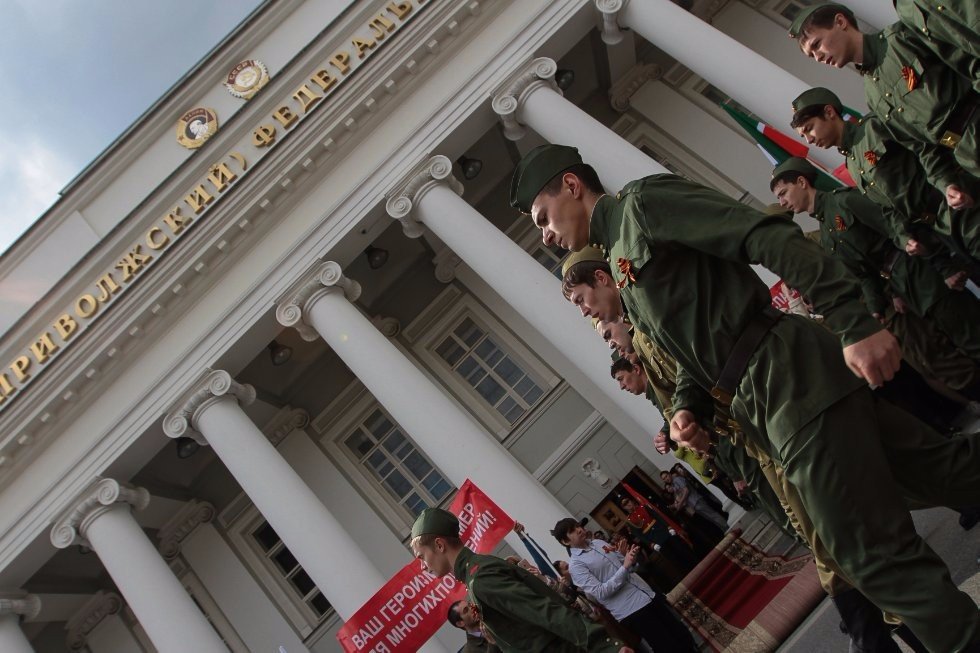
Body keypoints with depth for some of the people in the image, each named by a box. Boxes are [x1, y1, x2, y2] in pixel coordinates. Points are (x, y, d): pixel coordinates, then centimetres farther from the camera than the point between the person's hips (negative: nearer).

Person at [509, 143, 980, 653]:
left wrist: (854, 321, -24)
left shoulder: (642, 200, -6)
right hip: (763, 405, 8)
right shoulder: (621, 267, 21)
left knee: (877, 555, -3)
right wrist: (686, 409, 4)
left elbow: (771, 237, -17)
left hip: (788, 376, -8)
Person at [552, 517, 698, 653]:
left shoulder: (598, 543, 12)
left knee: (684, 637, 10)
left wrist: (629, 558, -6)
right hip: (630, 611, -7)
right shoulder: (575, 565, -9)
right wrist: (625, 567, -21)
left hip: (648, 595, 7)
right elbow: (600, 593, -18)